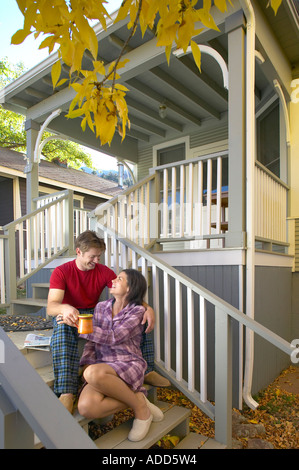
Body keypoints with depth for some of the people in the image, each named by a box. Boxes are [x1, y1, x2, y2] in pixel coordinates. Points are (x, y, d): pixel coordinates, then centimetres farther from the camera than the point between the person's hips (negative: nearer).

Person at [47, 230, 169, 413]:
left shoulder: (104, 271, -2)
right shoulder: (61, 272, -12)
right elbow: (51, 306, -24)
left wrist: (148, 308, -29)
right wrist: (65, 308, -50)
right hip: (69, 315, -3)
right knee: (64, 327, -42)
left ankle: (147, 370, -7)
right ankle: (66, 393, -46)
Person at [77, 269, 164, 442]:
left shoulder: (137, 311, -2)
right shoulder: (101, 307, 12)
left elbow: (114, 337, -14)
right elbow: (92, 342, 13)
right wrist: (87, 365, -4)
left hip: (129, 365, -3)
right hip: (103, 368, 4)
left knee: (93, 374, -36)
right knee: (86, 407, -29)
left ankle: (139, 405, -13)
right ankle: (136, 397, -6)